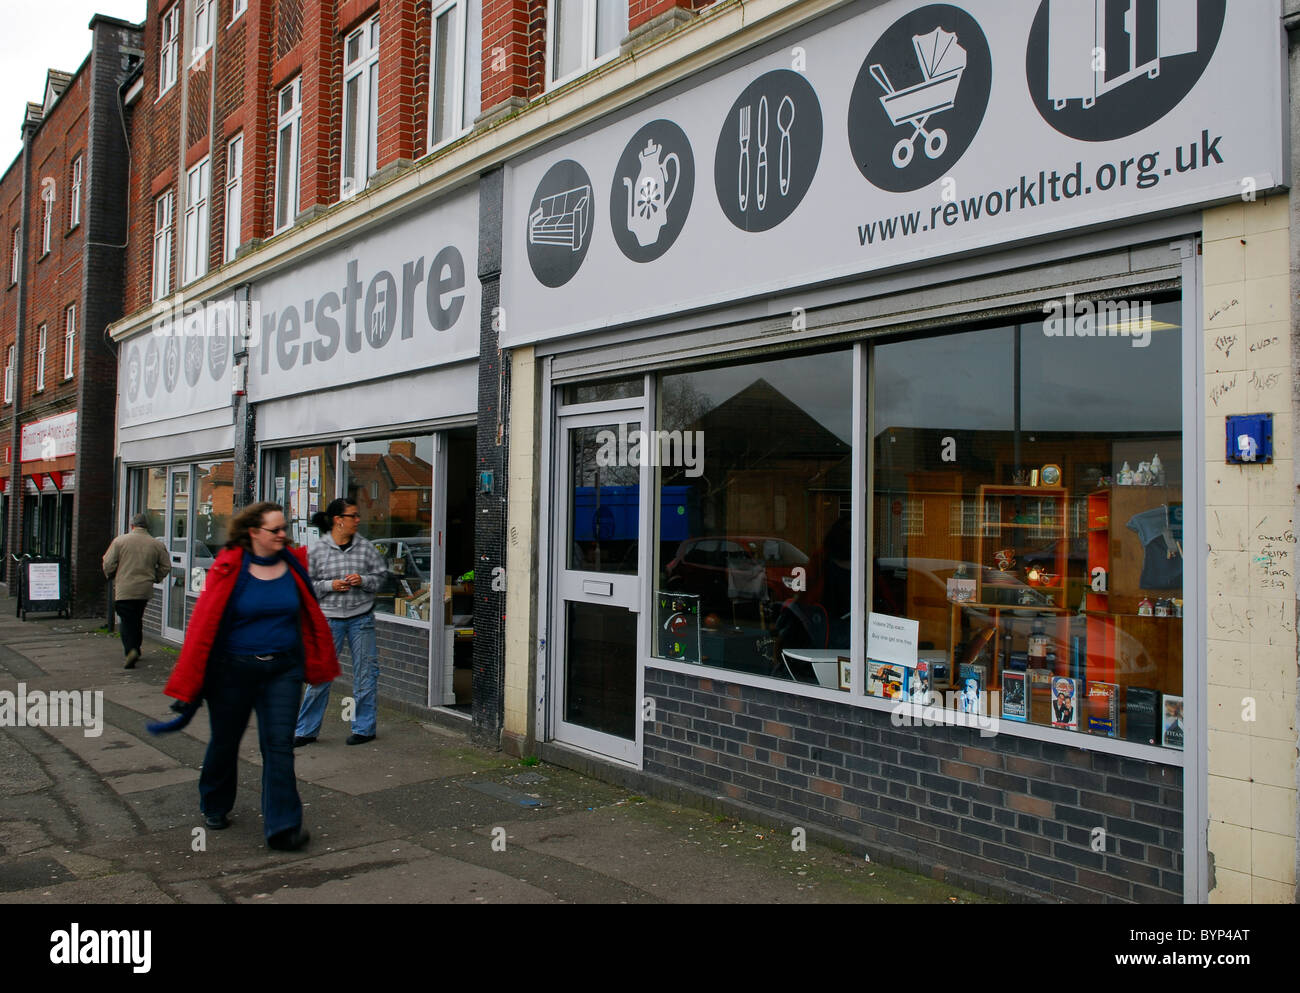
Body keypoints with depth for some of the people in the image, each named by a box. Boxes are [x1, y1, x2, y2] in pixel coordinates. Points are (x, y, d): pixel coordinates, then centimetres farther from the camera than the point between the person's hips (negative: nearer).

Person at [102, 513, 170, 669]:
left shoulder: (120, 540, -3)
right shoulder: (157, 544, 4)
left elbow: (108, 564, -4)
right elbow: (166, 567, 5)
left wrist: (110, 577, 16)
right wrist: (154, 579, 21)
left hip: (124, 590, -3)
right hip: (145, 590, 3)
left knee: (127, 621, -2)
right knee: (137, 620, 19)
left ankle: (130, 650, -20)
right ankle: (135, 648, 25)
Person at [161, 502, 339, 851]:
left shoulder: (294, 564, 0)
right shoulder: (229, 568, -10)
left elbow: (310, 615, 8)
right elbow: (203, 622, -11)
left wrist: (318, 664, 12)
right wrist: (186, 686, -12)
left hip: (283, 669, 2)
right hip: (233, 670, -2)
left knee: (280, 744, -4)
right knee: (225, 741, 16)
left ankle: (282, 827, 0)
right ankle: (214, 807, 41)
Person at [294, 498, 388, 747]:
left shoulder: (365, 547, 2)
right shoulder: (318, 550, -2)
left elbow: (382, 574, 8)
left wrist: (363, 581, -10)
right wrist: (330, 585, -12)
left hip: (361, 617, 1)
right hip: (329, 618, -1)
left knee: (365, 673, 5)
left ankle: (364, 728, 19)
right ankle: (306, 730, 15)